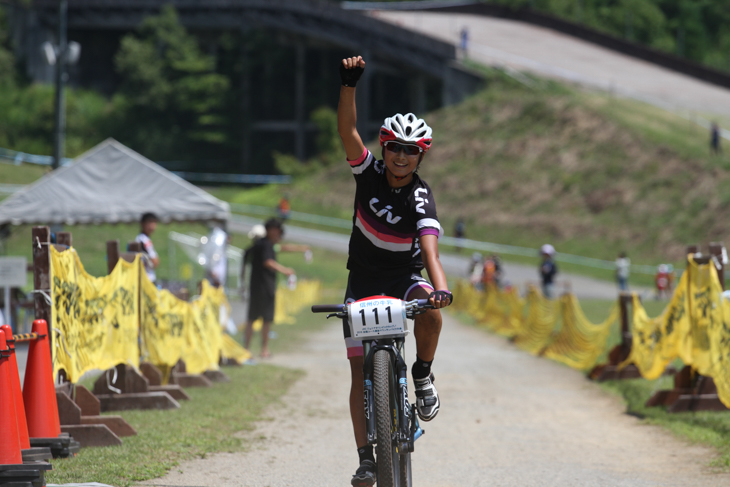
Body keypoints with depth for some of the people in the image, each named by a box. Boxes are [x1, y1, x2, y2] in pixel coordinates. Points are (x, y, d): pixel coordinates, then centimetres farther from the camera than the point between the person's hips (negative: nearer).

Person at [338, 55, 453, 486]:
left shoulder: (421, 199, -18)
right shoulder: (370, 172, -10)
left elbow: (430, 248, -34)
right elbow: (348, 131, -25)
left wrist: (440, 288, -52)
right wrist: (350, 84, -39)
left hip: (405, 276, -2)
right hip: (363, 279, 2)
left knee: (430, 309, -36)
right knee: (361, 369, -6)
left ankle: (423, 373, -9)